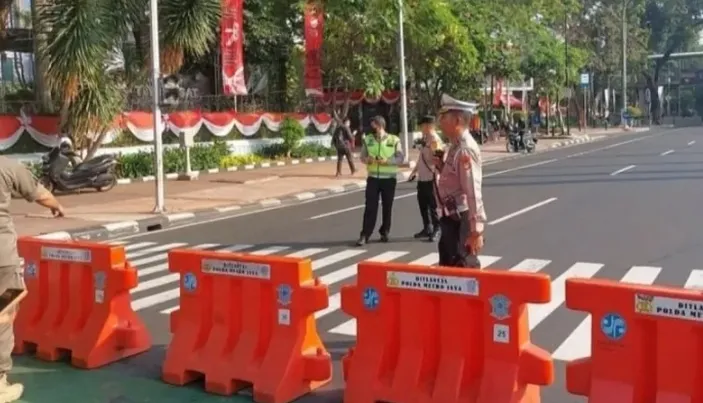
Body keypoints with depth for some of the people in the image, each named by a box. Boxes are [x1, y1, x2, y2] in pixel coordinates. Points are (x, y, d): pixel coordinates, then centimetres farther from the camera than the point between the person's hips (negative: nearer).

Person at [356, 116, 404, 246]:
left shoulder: (394, 140, -3)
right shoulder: (368, 139, 4)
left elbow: (400, 158, -4)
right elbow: (362, 157, 7)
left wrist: (387, 161, -20)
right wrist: (368, 159, -16)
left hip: (389, 178, -1)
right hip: (373, 178, 1)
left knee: (387, 207, 8)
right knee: (370, 207, -2)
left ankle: (384, 232, 22)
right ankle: (365, 235, -1)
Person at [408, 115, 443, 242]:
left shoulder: (435, 140, -14)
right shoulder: (424, 139, 13)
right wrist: (414, 171, 21)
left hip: (431, 178, -9)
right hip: (421, 177, 9)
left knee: (432, 205, -1)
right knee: (422, 204, 16)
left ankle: (436, 230, 10)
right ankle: (427, 228, 28)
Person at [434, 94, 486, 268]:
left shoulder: (466, 149, -20)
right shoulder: (454, 146, 11)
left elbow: (473, 192, -24)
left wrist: (476, 231, -25)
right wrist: (441, 166, 3)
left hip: (462, 220, -10)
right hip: (450, 217, 10)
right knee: (447, 267, 20)